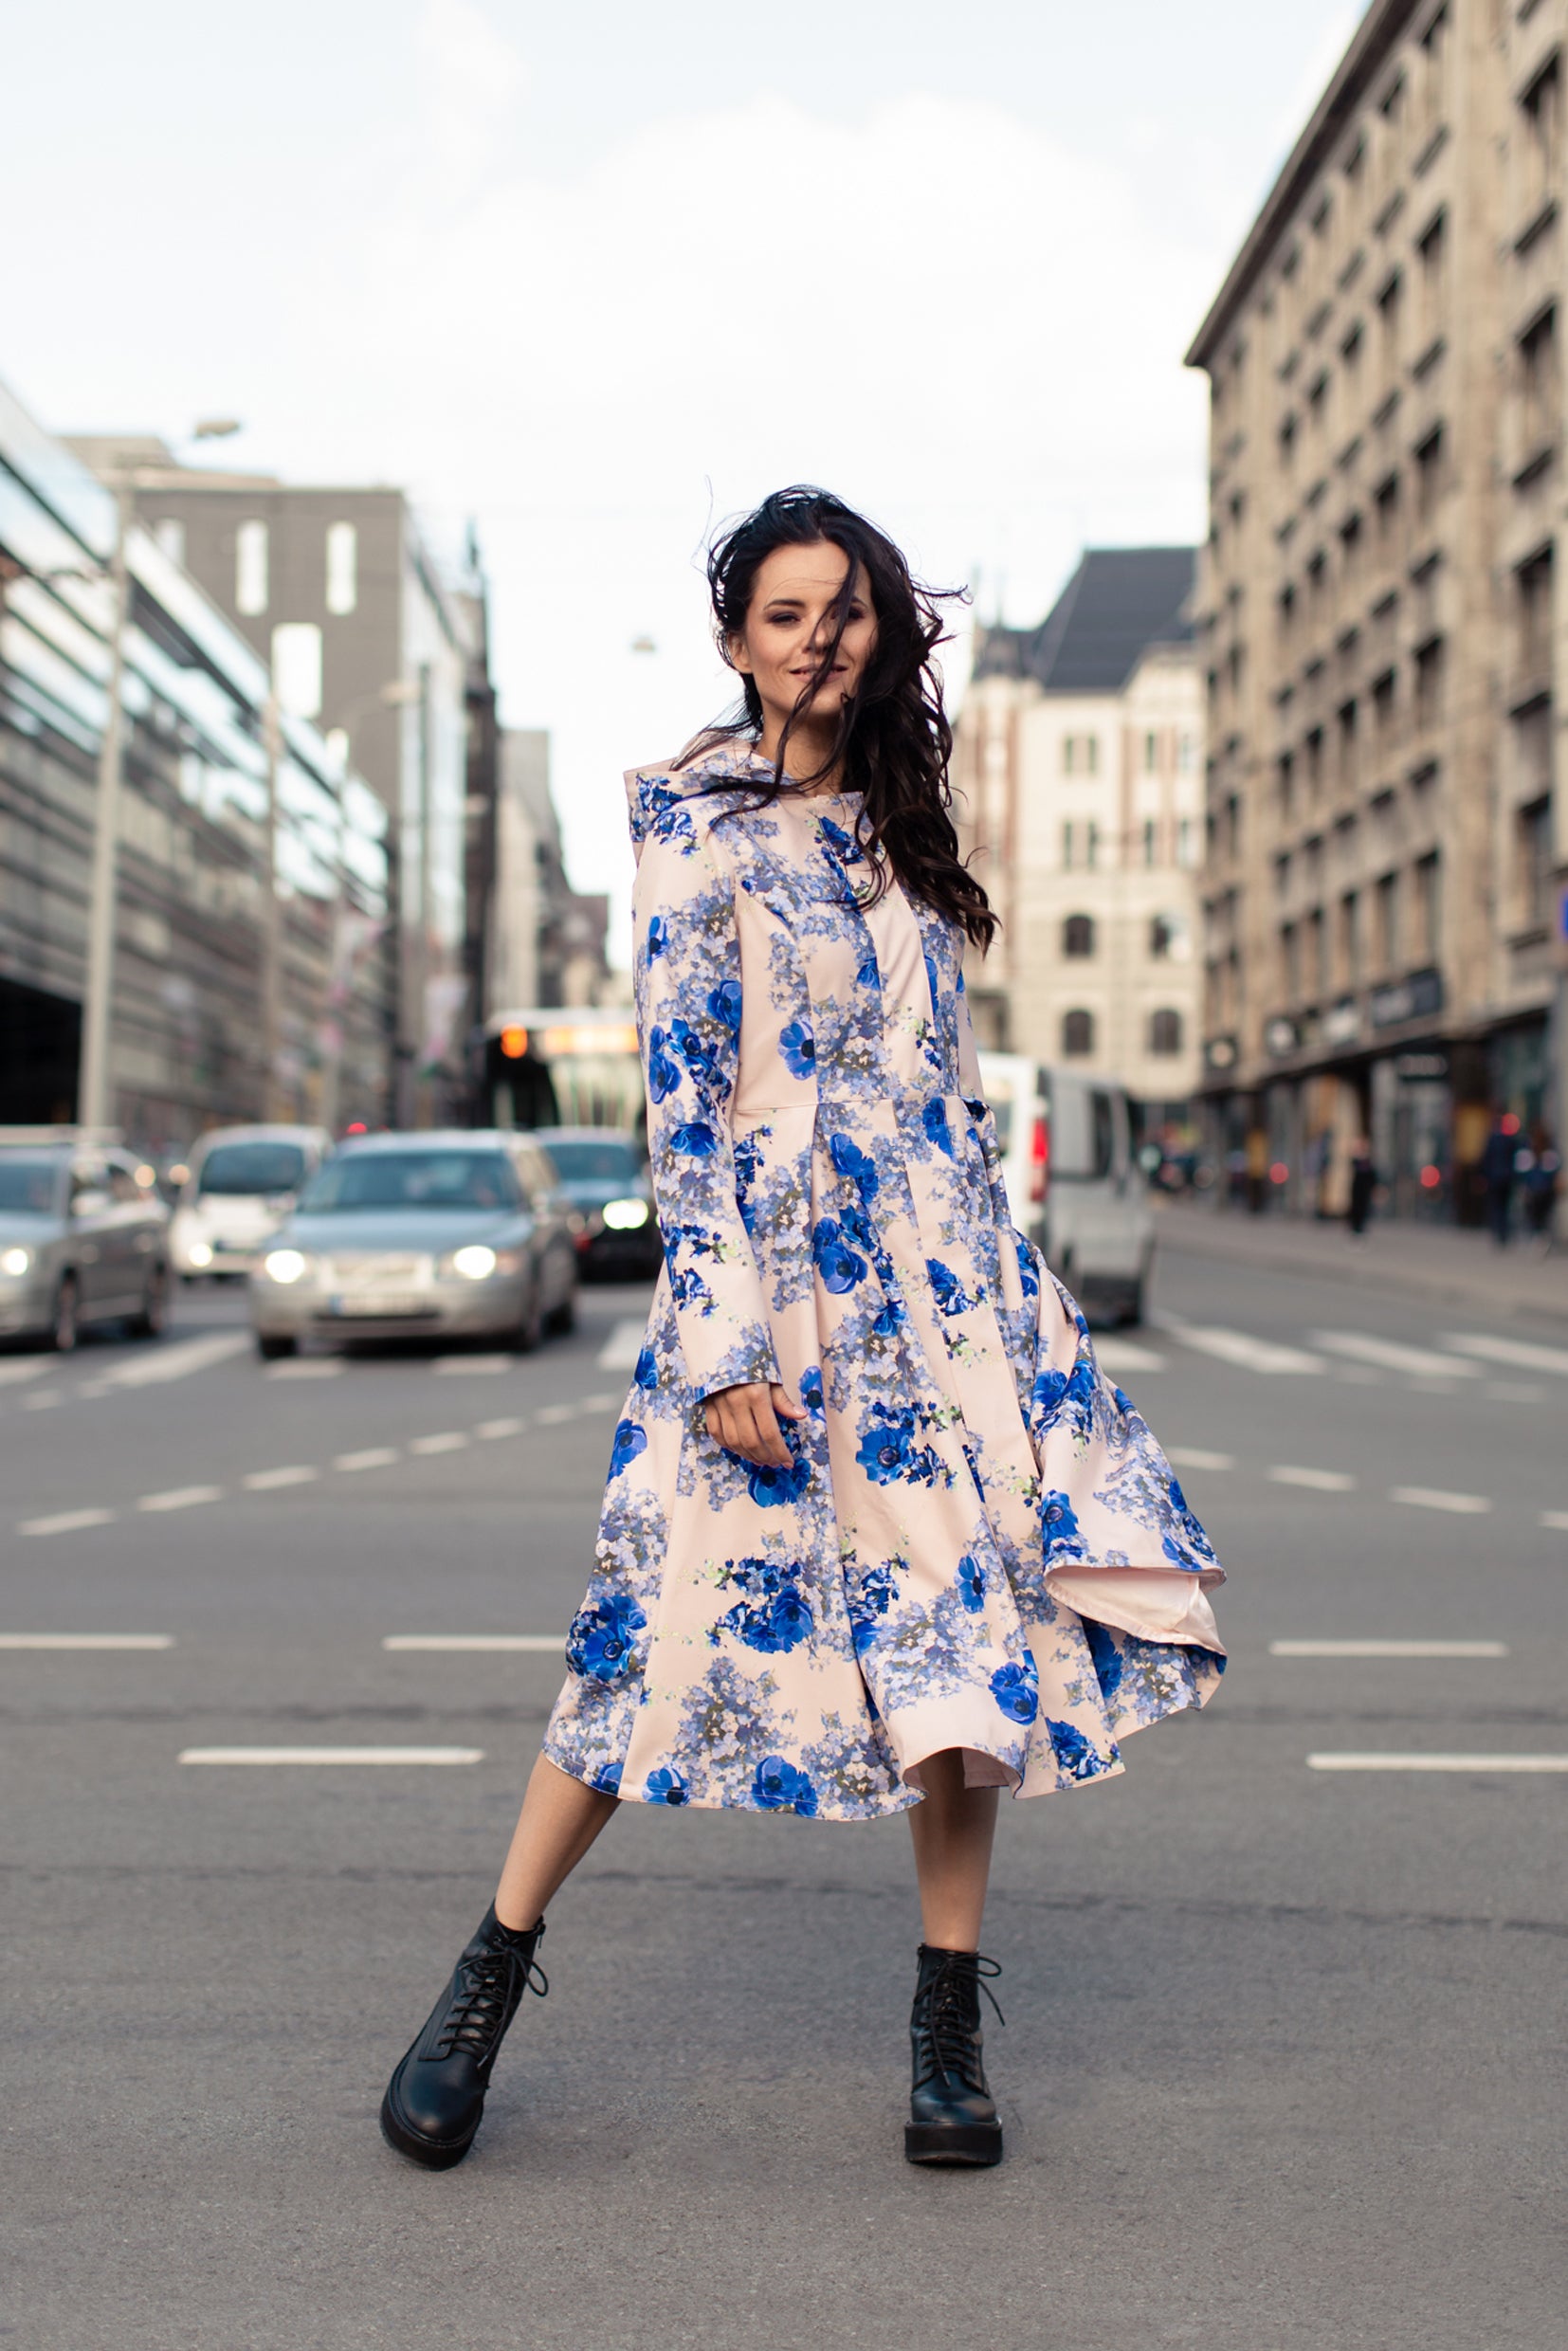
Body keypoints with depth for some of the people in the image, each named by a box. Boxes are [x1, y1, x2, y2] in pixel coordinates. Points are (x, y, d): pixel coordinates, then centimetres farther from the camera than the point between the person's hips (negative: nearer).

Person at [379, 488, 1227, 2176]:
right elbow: (681, 1089, -9)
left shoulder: (892, 819, 15)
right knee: (678, 1623, -4)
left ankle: (949, 2029, 9)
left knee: (975, 1619, -1)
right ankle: (487, 1982, 13)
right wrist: (725, 1345, -15)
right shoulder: (696, 822, -2)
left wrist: (989, 1266, 16)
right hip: (775, 1262, -5)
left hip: (949, 1268, 5)